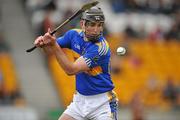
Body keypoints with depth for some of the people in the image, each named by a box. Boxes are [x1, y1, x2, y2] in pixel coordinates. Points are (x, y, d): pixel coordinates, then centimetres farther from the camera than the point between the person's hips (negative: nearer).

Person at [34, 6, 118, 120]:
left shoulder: (101, 47, -24)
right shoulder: (74, 35, -3)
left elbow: (71, 70, -28)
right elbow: (51, 50, 11)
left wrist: (54, 45, -34)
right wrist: (43, 43, -12)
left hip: (101, 101, -6)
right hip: (80, 99, 6)